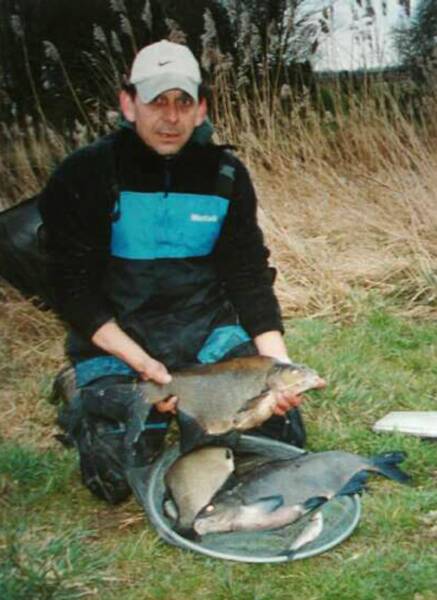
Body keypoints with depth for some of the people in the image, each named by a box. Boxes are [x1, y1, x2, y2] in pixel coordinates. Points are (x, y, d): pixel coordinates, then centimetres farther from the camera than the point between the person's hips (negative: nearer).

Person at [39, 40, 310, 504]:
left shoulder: (226, 175, -2)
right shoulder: (85, 176, -12)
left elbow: (250, 275, -1)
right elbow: (73, 287, -13)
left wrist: (277, 358, -16)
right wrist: (140, 363, -22)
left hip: (208, 330, 3)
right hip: (115, 340, -2)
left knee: (282, 444, -5)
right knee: (117, 480, -14)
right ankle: (88, 412, 19)